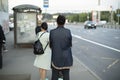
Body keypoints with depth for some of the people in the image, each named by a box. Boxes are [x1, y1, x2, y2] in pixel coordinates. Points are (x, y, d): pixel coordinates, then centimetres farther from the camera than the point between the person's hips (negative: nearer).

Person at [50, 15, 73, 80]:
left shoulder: (52, 32, -10)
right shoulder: (68, 32, -10)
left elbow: (50, 45, 1)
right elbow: (70, 45, 1)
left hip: (56, 58, 0)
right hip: (66, 58, 0)